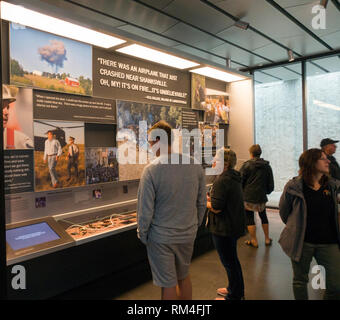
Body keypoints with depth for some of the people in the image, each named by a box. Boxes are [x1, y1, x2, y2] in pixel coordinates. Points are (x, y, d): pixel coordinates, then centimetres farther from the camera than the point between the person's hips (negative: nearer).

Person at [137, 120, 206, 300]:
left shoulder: (151, 170, -20)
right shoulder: (195, 166, -5)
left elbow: (145, 209, -15)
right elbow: (202, 203, 3)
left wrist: (142, 235, 1)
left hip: (161, 238, -4)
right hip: (188, 235, 5)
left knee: (168, 285, 12)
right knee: (184, 277, 25)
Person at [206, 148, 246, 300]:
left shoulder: (221, 181, -24)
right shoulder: (234, 178, 7)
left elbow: (216, 208, -26)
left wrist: (205, 202, -7)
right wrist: (210, 199, 10)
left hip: (224, 229, -10)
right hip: (235, 225, 10)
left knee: (229, 262, 6)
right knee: (232, 259, 24)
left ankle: (234, 296, 23)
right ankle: (236, 289, 42)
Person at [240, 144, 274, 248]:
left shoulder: (247, 165, -7)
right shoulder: (267, 166, 5)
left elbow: (240, 181, -7)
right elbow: (271, 185, 9)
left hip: (248, 197, -4)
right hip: (261, 197, 4)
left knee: (249, 218, 6)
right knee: (263, 216, 21)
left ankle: (254, 241, 12)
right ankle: (267, 239, 28)